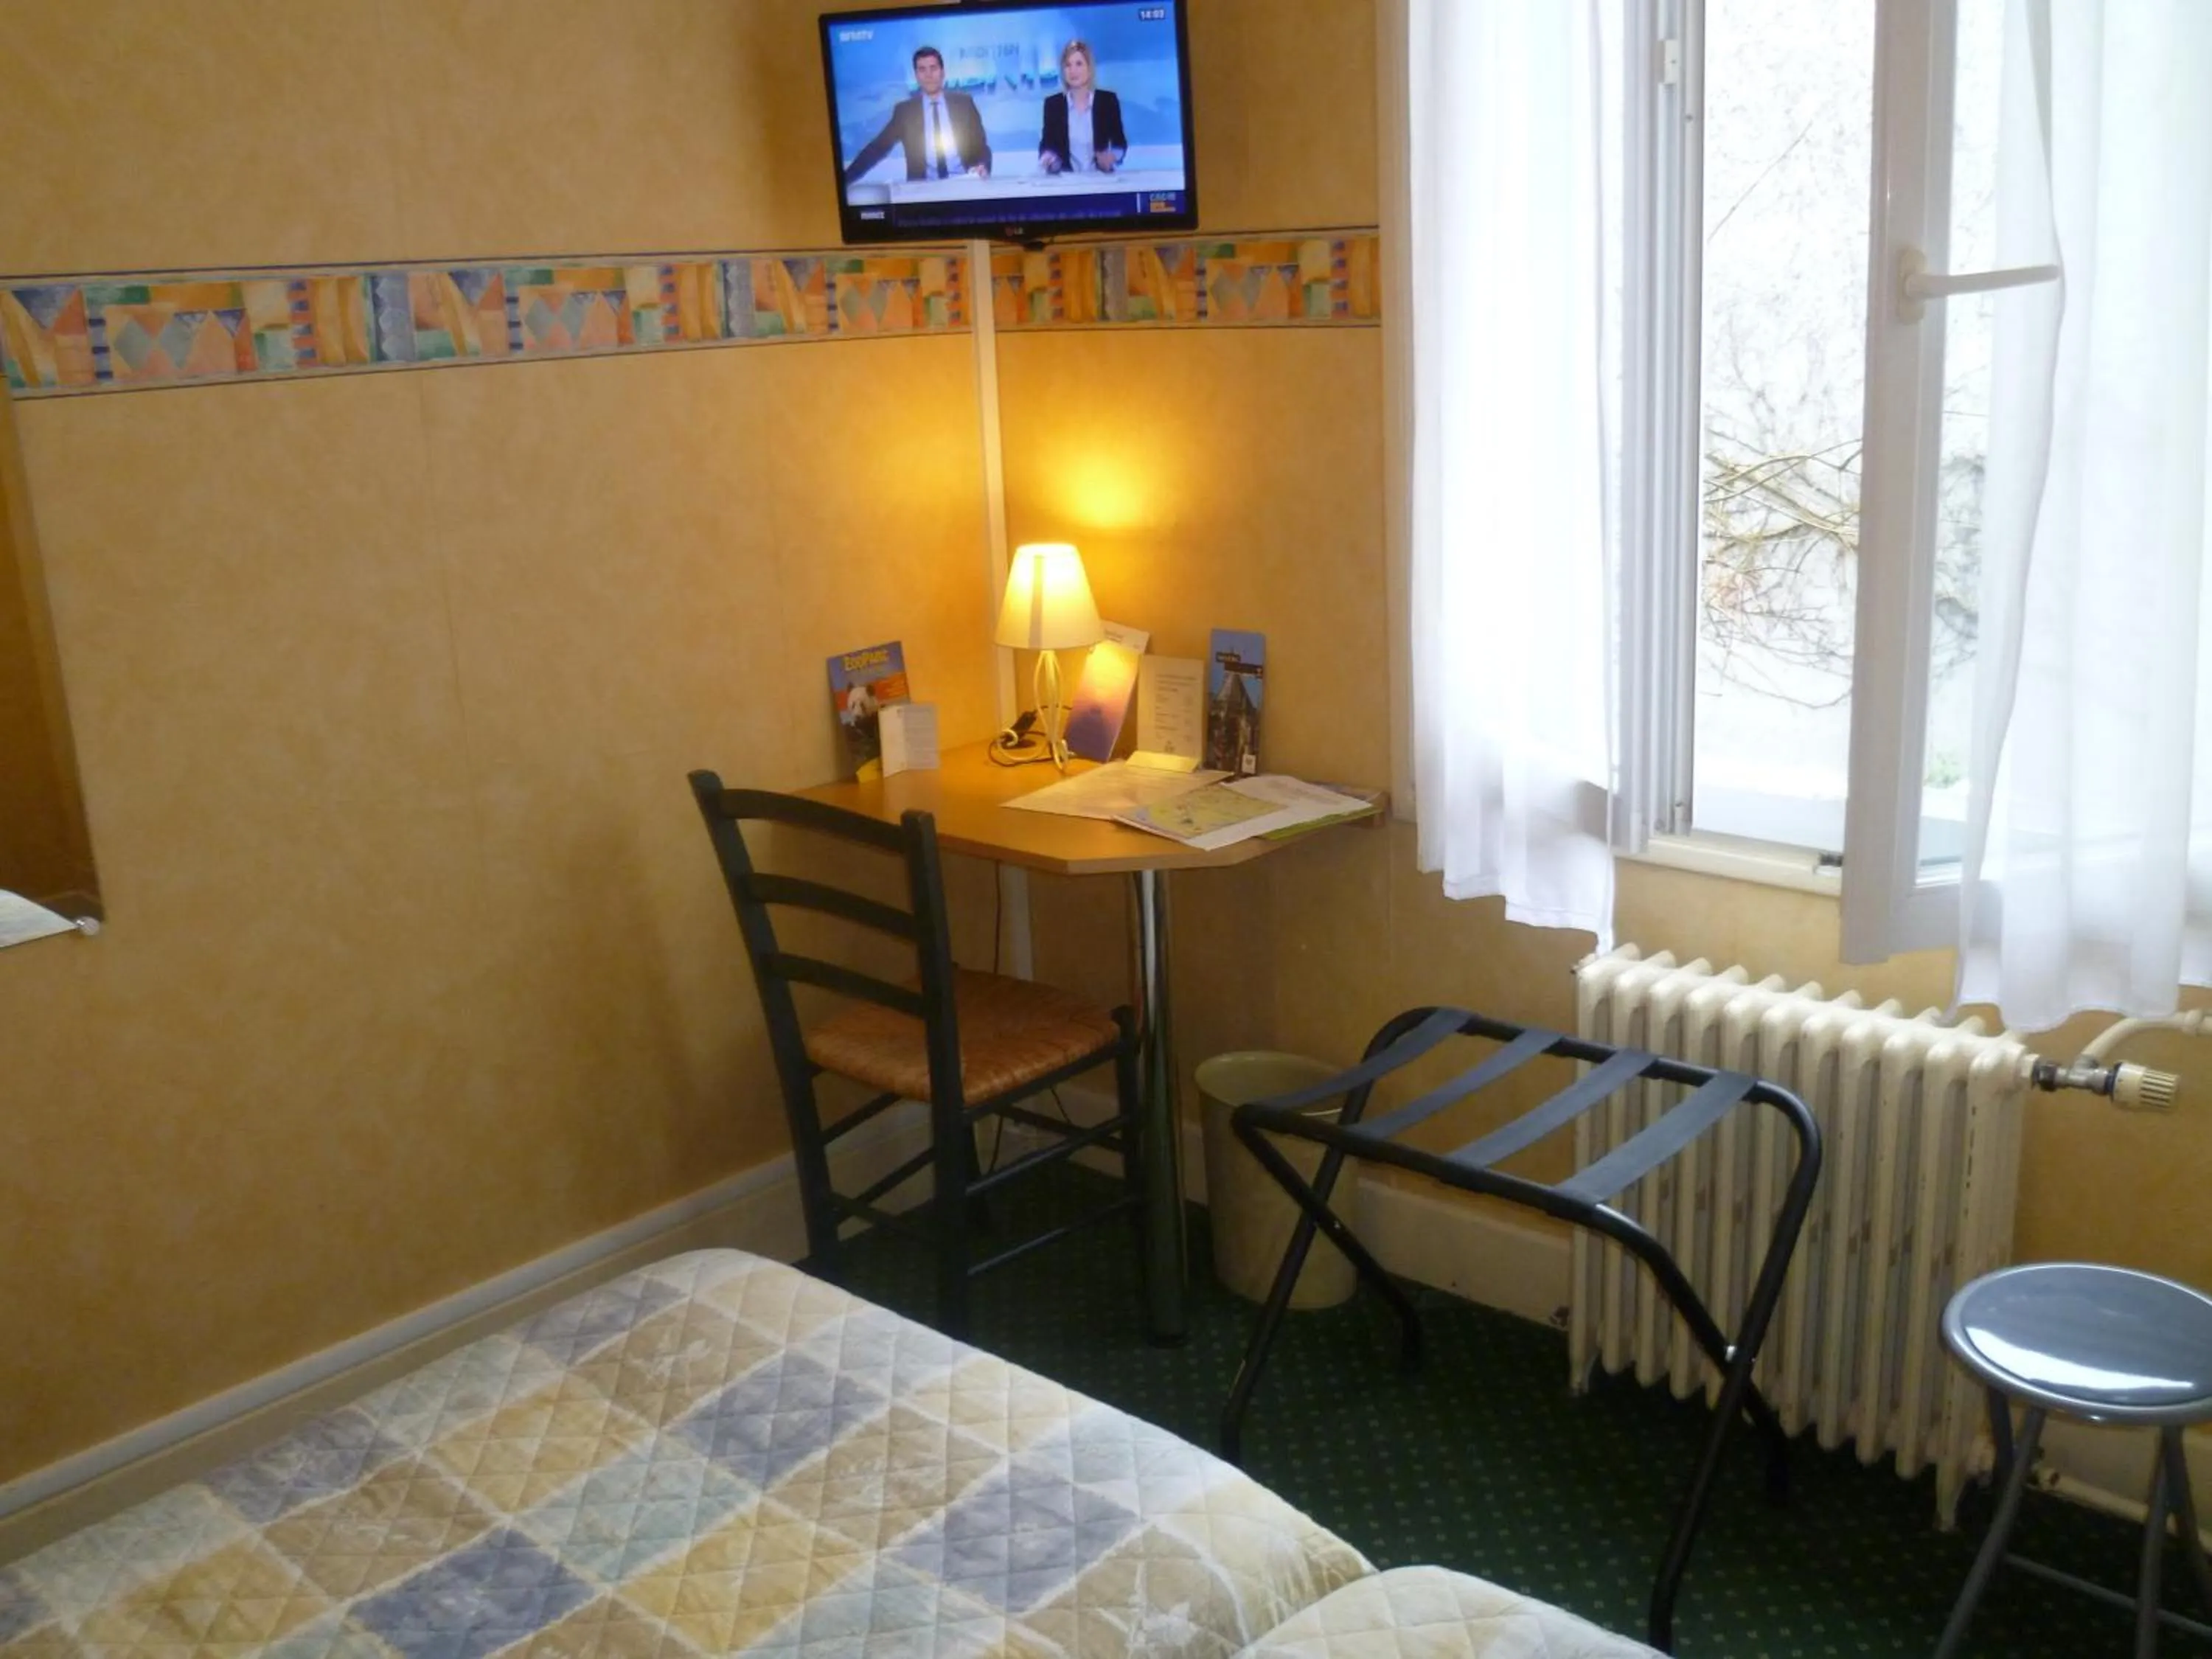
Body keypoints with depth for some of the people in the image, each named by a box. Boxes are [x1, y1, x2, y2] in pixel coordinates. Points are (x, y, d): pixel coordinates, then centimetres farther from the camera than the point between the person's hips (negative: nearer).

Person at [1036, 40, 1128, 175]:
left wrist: (1112, 157, -14)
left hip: (1100, 177, 0)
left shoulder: (1108, 100, 3)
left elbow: (1120, 143, 7)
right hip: (1066, 179, 0)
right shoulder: (1053, 104, 4)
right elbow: (1048, 144, 3)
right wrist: (1047, 157, -20)